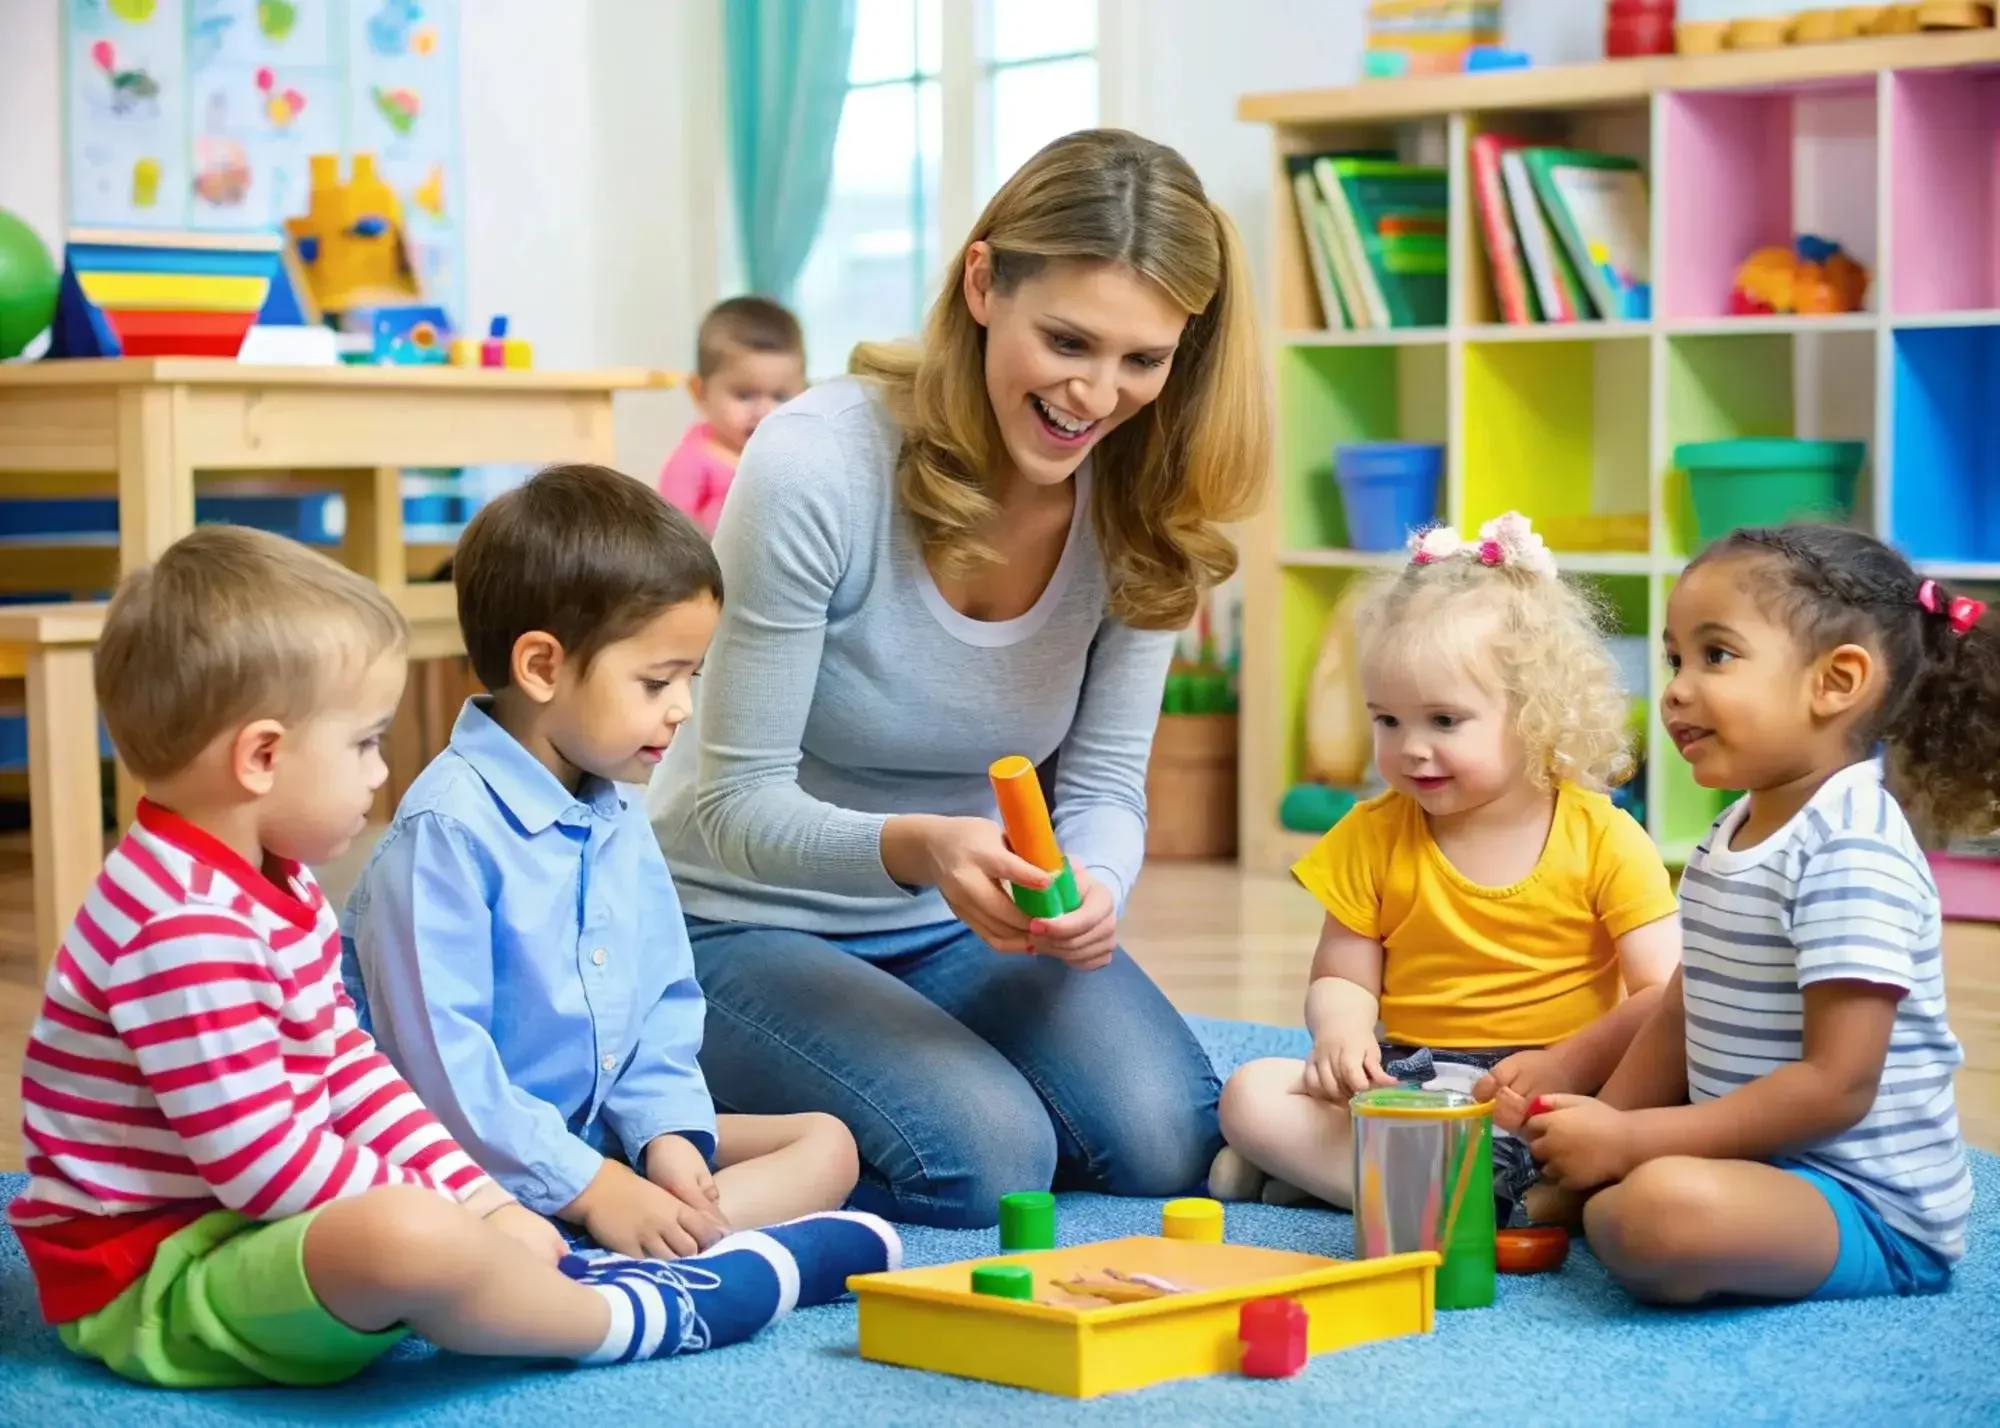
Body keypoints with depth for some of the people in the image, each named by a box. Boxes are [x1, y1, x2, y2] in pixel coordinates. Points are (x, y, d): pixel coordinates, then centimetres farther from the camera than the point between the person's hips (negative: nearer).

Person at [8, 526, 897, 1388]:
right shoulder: (184, 929, -24)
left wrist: (479, 1198, 3)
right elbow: (262, 1155, -25)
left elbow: (347, 1070, 14)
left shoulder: (266, 886, 11)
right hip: (151, 1285, -12)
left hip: (249, 1226, 12)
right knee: (410, 1235, -35)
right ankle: (629, 1319, -14)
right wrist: (447, 1223, -15)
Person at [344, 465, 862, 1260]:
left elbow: (664, 1003, 15)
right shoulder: (447, 829, -18)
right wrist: (587, 1188, -21)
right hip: (484, 1166, -9)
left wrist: (670, 1132, -5)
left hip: (600, 1136, 9)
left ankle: (643, 1259, -24)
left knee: (828, 1144, -2)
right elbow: (438, 1059, -22)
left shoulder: (620, 814, 10)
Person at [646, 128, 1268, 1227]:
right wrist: (916, 847, -41)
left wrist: (1094, 886, -27)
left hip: (967, 926, 6)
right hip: (749, 927, -5)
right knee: (983, 1161, -26)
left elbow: (1103, 784, -3)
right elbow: (737, 808, -21)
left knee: (1165, 1141, -14)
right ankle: (717, 1128, 6)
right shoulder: (816, 468, -26)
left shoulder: (1144, 505, -10)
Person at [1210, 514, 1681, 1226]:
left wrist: (1569, 1066, -23)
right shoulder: (1372, 837, 5)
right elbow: (1342, 978, 7)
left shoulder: (1603, 839, -4)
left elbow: (1664, 996, -8)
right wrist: (1340, 1031, -17)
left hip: (1560, 1097, -2)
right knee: (1252, 1096, -20)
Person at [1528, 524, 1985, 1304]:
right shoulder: (1733, 834, 10)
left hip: (1866, 1210, -10)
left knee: (1669, 1209, -37)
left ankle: (1602, 1218, -8)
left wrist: (1630, 1143, -22)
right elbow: (1682, 1020, 15)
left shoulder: (1851, 853, -22)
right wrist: (1603, 1130, 0)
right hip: (1758, 1157, 10)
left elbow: (1836, 1087, -26)